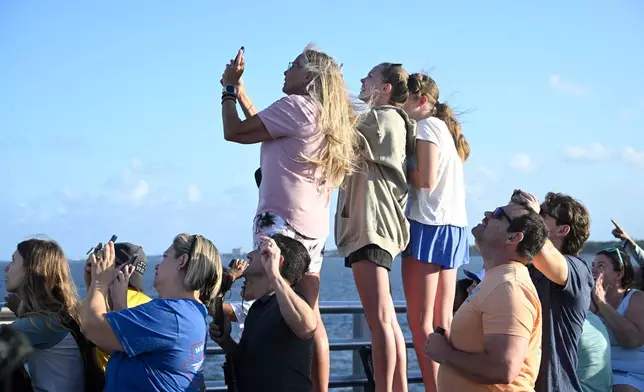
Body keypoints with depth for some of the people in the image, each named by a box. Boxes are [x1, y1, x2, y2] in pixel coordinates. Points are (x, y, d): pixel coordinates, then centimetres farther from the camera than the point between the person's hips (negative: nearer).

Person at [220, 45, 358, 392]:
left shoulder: (295, 105, -6)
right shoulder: (325, 116, 19)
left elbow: (234, 132, -4)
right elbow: (262, 129, 27)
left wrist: (229, 87, 10)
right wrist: (238, 89, 30)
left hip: (282, 220, -9)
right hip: (312, 224, 9)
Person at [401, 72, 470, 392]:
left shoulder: (427, 126, -6)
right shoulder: (446, 128, 20)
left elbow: (426, 180, -15)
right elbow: (440, 178, 14)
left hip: (429, 224, -9)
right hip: (453, 225, 9)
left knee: (420, 320, -7)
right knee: (442, 320, 10)